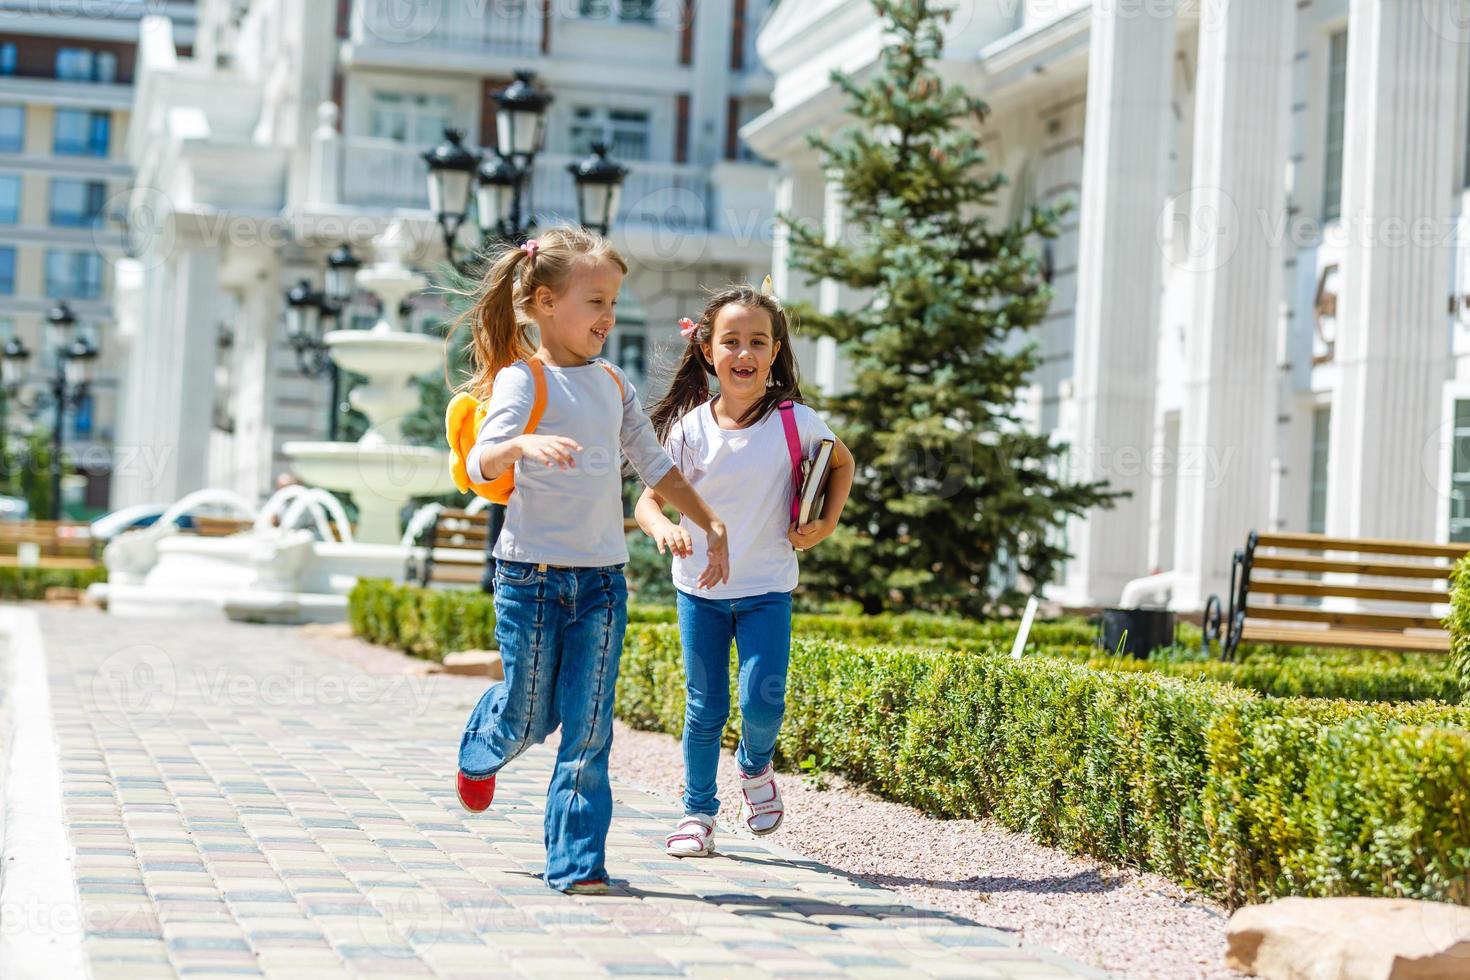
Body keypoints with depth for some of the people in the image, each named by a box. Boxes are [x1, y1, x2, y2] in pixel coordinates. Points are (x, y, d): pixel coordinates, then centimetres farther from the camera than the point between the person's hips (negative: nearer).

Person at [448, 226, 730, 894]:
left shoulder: (613, 385, 11)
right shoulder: (523, 380, -9)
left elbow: (655, 467, 20)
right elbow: (480, 463, -23)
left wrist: (711, 525, 16)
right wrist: (524, 445, -43)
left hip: (602, 578, 4)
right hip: (531, 575, -4)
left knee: (587, 731, -1)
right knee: (530, 719, 7)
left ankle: (576, 861, 4)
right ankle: (480, 750, 42)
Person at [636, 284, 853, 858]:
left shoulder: (795, 422, -9)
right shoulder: (689, 429, -8)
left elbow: (842, 464, 11)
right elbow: (650, 497, -4)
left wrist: (826, 524, -1)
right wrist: (662, 527, -26)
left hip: (766, 590, -1)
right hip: (699, 589, 1)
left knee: (763, 703, -11)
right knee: (704, 709, 5)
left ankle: (756, 767, 22)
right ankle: (698, 811, 23)